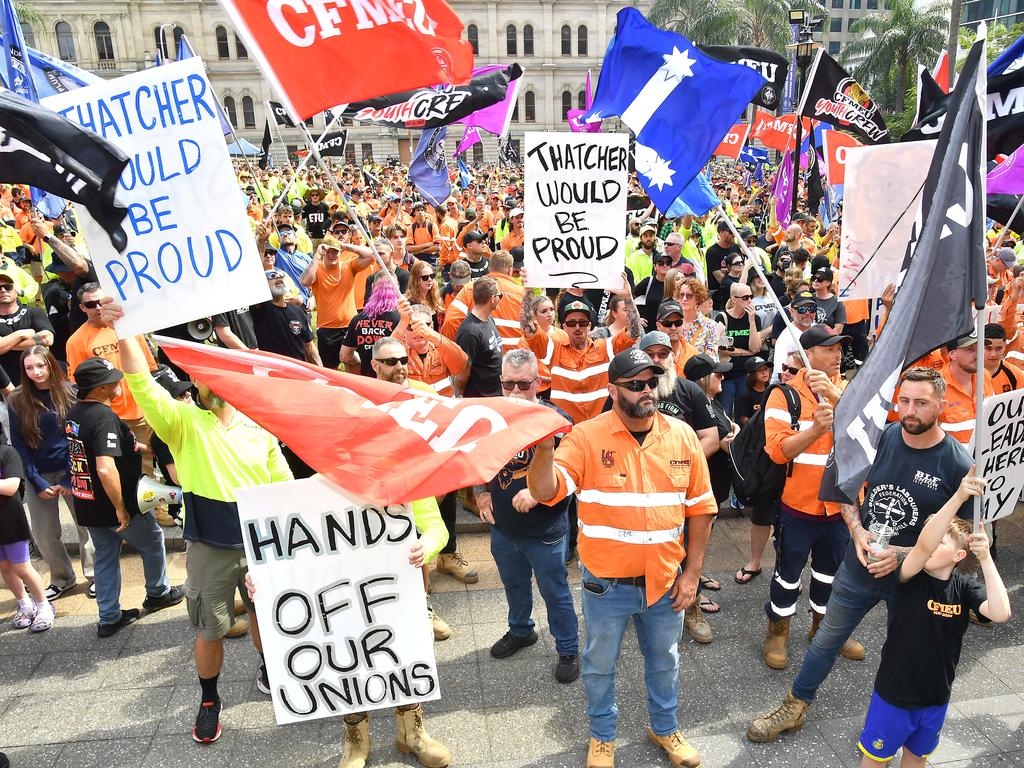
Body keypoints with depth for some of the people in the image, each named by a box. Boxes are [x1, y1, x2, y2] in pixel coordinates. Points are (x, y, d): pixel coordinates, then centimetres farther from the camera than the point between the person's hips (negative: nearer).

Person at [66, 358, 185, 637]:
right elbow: (106, 469, -36)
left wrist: (137, 446, 20)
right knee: (153, 542, 17)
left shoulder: (74, 413, 2)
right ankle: (158, 593, 36)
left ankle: (109, 618, 27)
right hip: (113, 507, -8)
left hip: (87, 506, 8)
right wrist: (121, 508, -26)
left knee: (105, 557, 19)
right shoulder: (104, 418, -27)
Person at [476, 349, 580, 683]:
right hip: (502, 527, 5)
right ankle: (520, 631, 51)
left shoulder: (556, 420, -19)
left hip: (545, 530, -5)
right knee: (514, 585, 26)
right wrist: (481, 492, 3)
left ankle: (568, 650, 32)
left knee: (555, 593, 11)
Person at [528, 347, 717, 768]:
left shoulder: (682, 436, -5)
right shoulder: (586, 437, -15)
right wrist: (544, 446, -41)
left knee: (664, 660, 24)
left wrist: (692, 573, 1)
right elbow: (545, 492, -23)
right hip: (606, 584, -2)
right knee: (600, 664, 18)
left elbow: (700, 508, 2)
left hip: (665, 581, 3)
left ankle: (664, 728, 50)